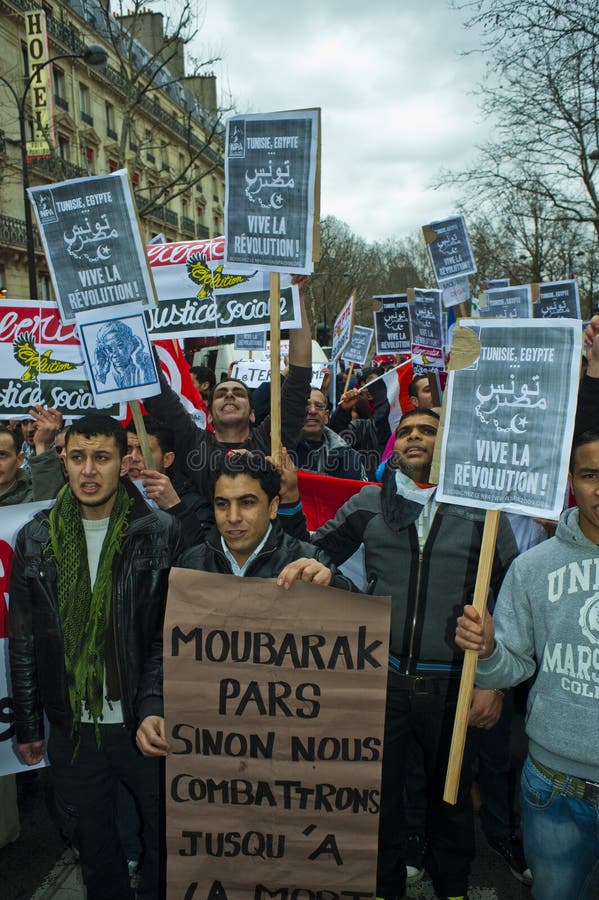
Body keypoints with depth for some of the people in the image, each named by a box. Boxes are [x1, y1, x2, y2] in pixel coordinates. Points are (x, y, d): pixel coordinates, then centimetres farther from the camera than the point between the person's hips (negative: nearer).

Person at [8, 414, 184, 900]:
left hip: (146, 720, -2)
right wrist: (27, 726, 7)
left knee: (165, 838, 15)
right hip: (72, 726, 3)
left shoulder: (162, 532, -11)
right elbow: (22, 640, 4)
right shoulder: (36, 539, -2)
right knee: (93, 841, 22)